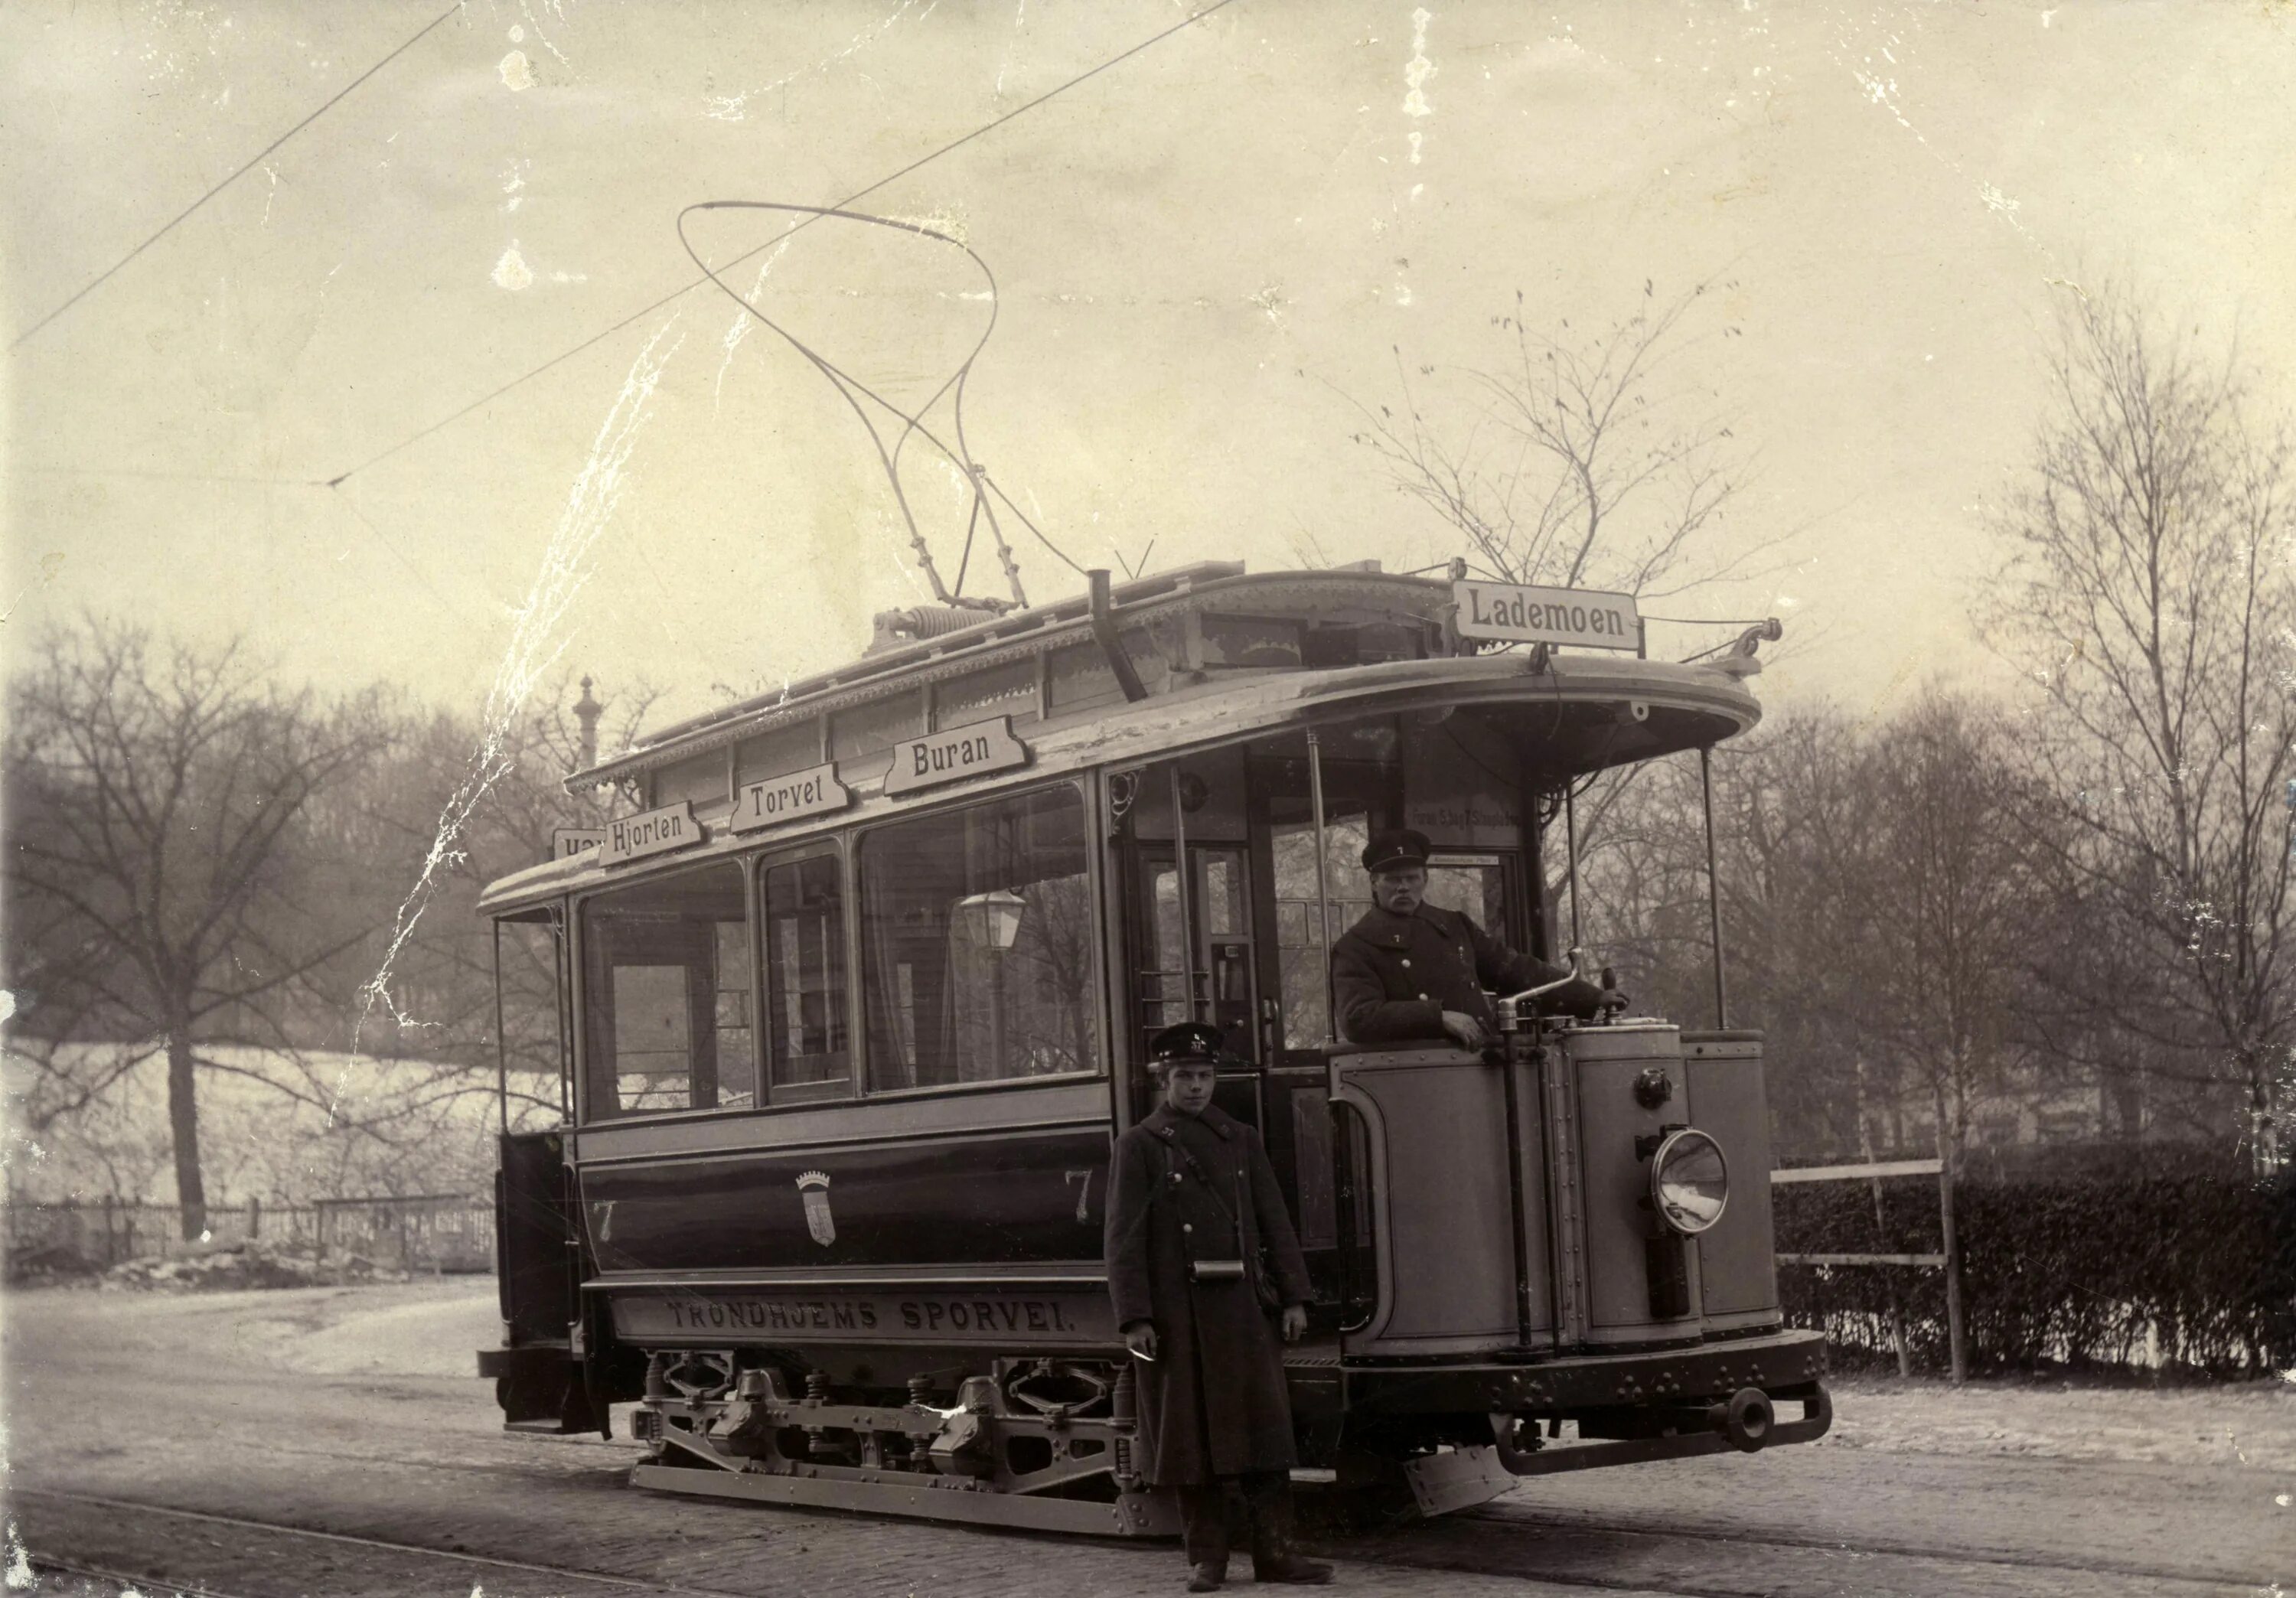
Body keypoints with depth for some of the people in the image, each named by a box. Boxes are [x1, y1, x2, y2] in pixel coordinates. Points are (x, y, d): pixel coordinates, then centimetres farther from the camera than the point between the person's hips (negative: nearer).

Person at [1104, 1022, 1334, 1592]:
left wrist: (1293, 1297, 5)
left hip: (1243, 1306, 3)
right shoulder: (1140, 1146, 1)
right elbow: (1125, 1239, -4)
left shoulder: (1240, 1139, 12)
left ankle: (1274, 1552, 9)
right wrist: (1134, 1319, -11)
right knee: (1191, 1434, 3)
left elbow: (1274, 1221, 12)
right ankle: (1206, 1558, 13)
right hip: (1178, 1314, -3)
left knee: (1265, 1430, 2)